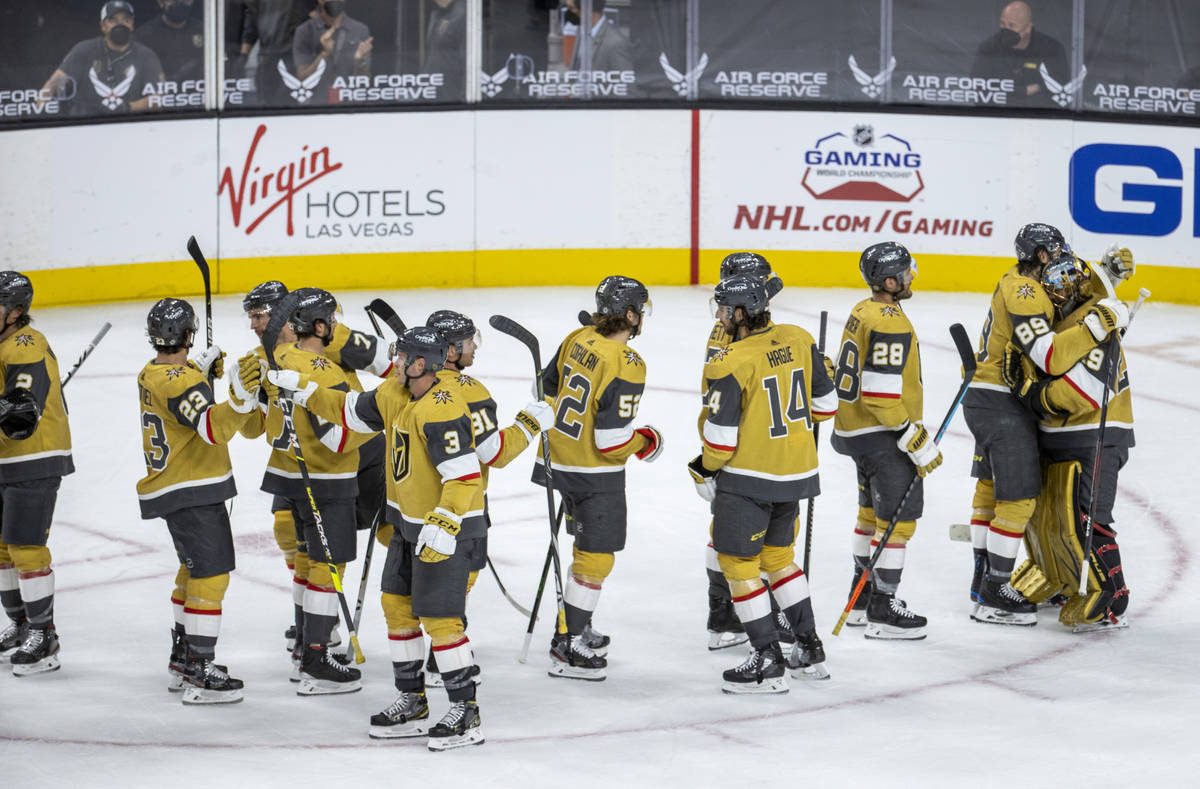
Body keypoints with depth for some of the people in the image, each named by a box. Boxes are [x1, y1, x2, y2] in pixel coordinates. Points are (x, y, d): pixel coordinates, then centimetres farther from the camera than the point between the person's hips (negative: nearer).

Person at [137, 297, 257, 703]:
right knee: (210, 574, -10)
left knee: (194, 569, 23)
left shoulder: (151, 373, 8)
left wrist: (202, 369, 33)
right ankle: (199, 676, -12)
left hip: (168, 487, 11)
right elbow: (213, 428, -36)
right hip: (193, 493, -11)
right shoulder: (180, 383, -22)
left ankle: (183, 660, 32)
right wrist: (239, 396, -49)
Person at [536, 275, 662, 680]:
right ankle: (568, 647, 2)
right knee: (596, 557, 1)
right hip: (597, 475, -8)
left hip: (562, 462, 8)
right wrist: (645, 441, -3)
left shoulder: (578, 340, -1)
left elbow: (547, 391, 10)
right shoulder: (626, 366, -24)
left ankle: (578, 628, 34)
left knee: (586, 546, 24)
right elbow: (612, 442, -24)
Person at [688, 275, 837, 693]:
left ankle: (768, 662, 2)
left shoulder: (730, 364, -20)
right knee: (778, 554, 22)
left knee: (737, 561, 4)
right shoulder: (799, 341, 0)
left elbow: (721, 434, -17)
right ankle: (810, 651, 26)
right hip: (796, 473, 7)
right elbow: (825, 404, 9)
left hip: (748, 477, -7)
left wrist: (705, 469, 1)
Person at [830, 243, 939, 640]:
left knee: (873, 512, 21)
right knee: (898, 517, -4)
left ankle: (861, 598, 31)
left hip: (854, 427, 10)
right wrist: (919, 443, -21)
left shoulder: (863, 311, 7)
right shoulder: (890, 324, -24)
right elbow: (882, 396, -27)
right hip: (880, 435, -10)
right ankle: (882, 610, -1)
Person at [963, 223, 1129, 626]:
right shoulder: (1023, 294, -21)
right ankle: (992, 597, -5)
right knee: (1017, 499, -8)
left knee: (990, 487, 21)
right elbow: (1051, 357, -30)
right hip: (1002, 406, -11)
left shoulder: (1017, 283, 11)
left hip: (985, 399, 11)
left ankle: (983, 579, 34)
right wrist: (1097, 325, -29)